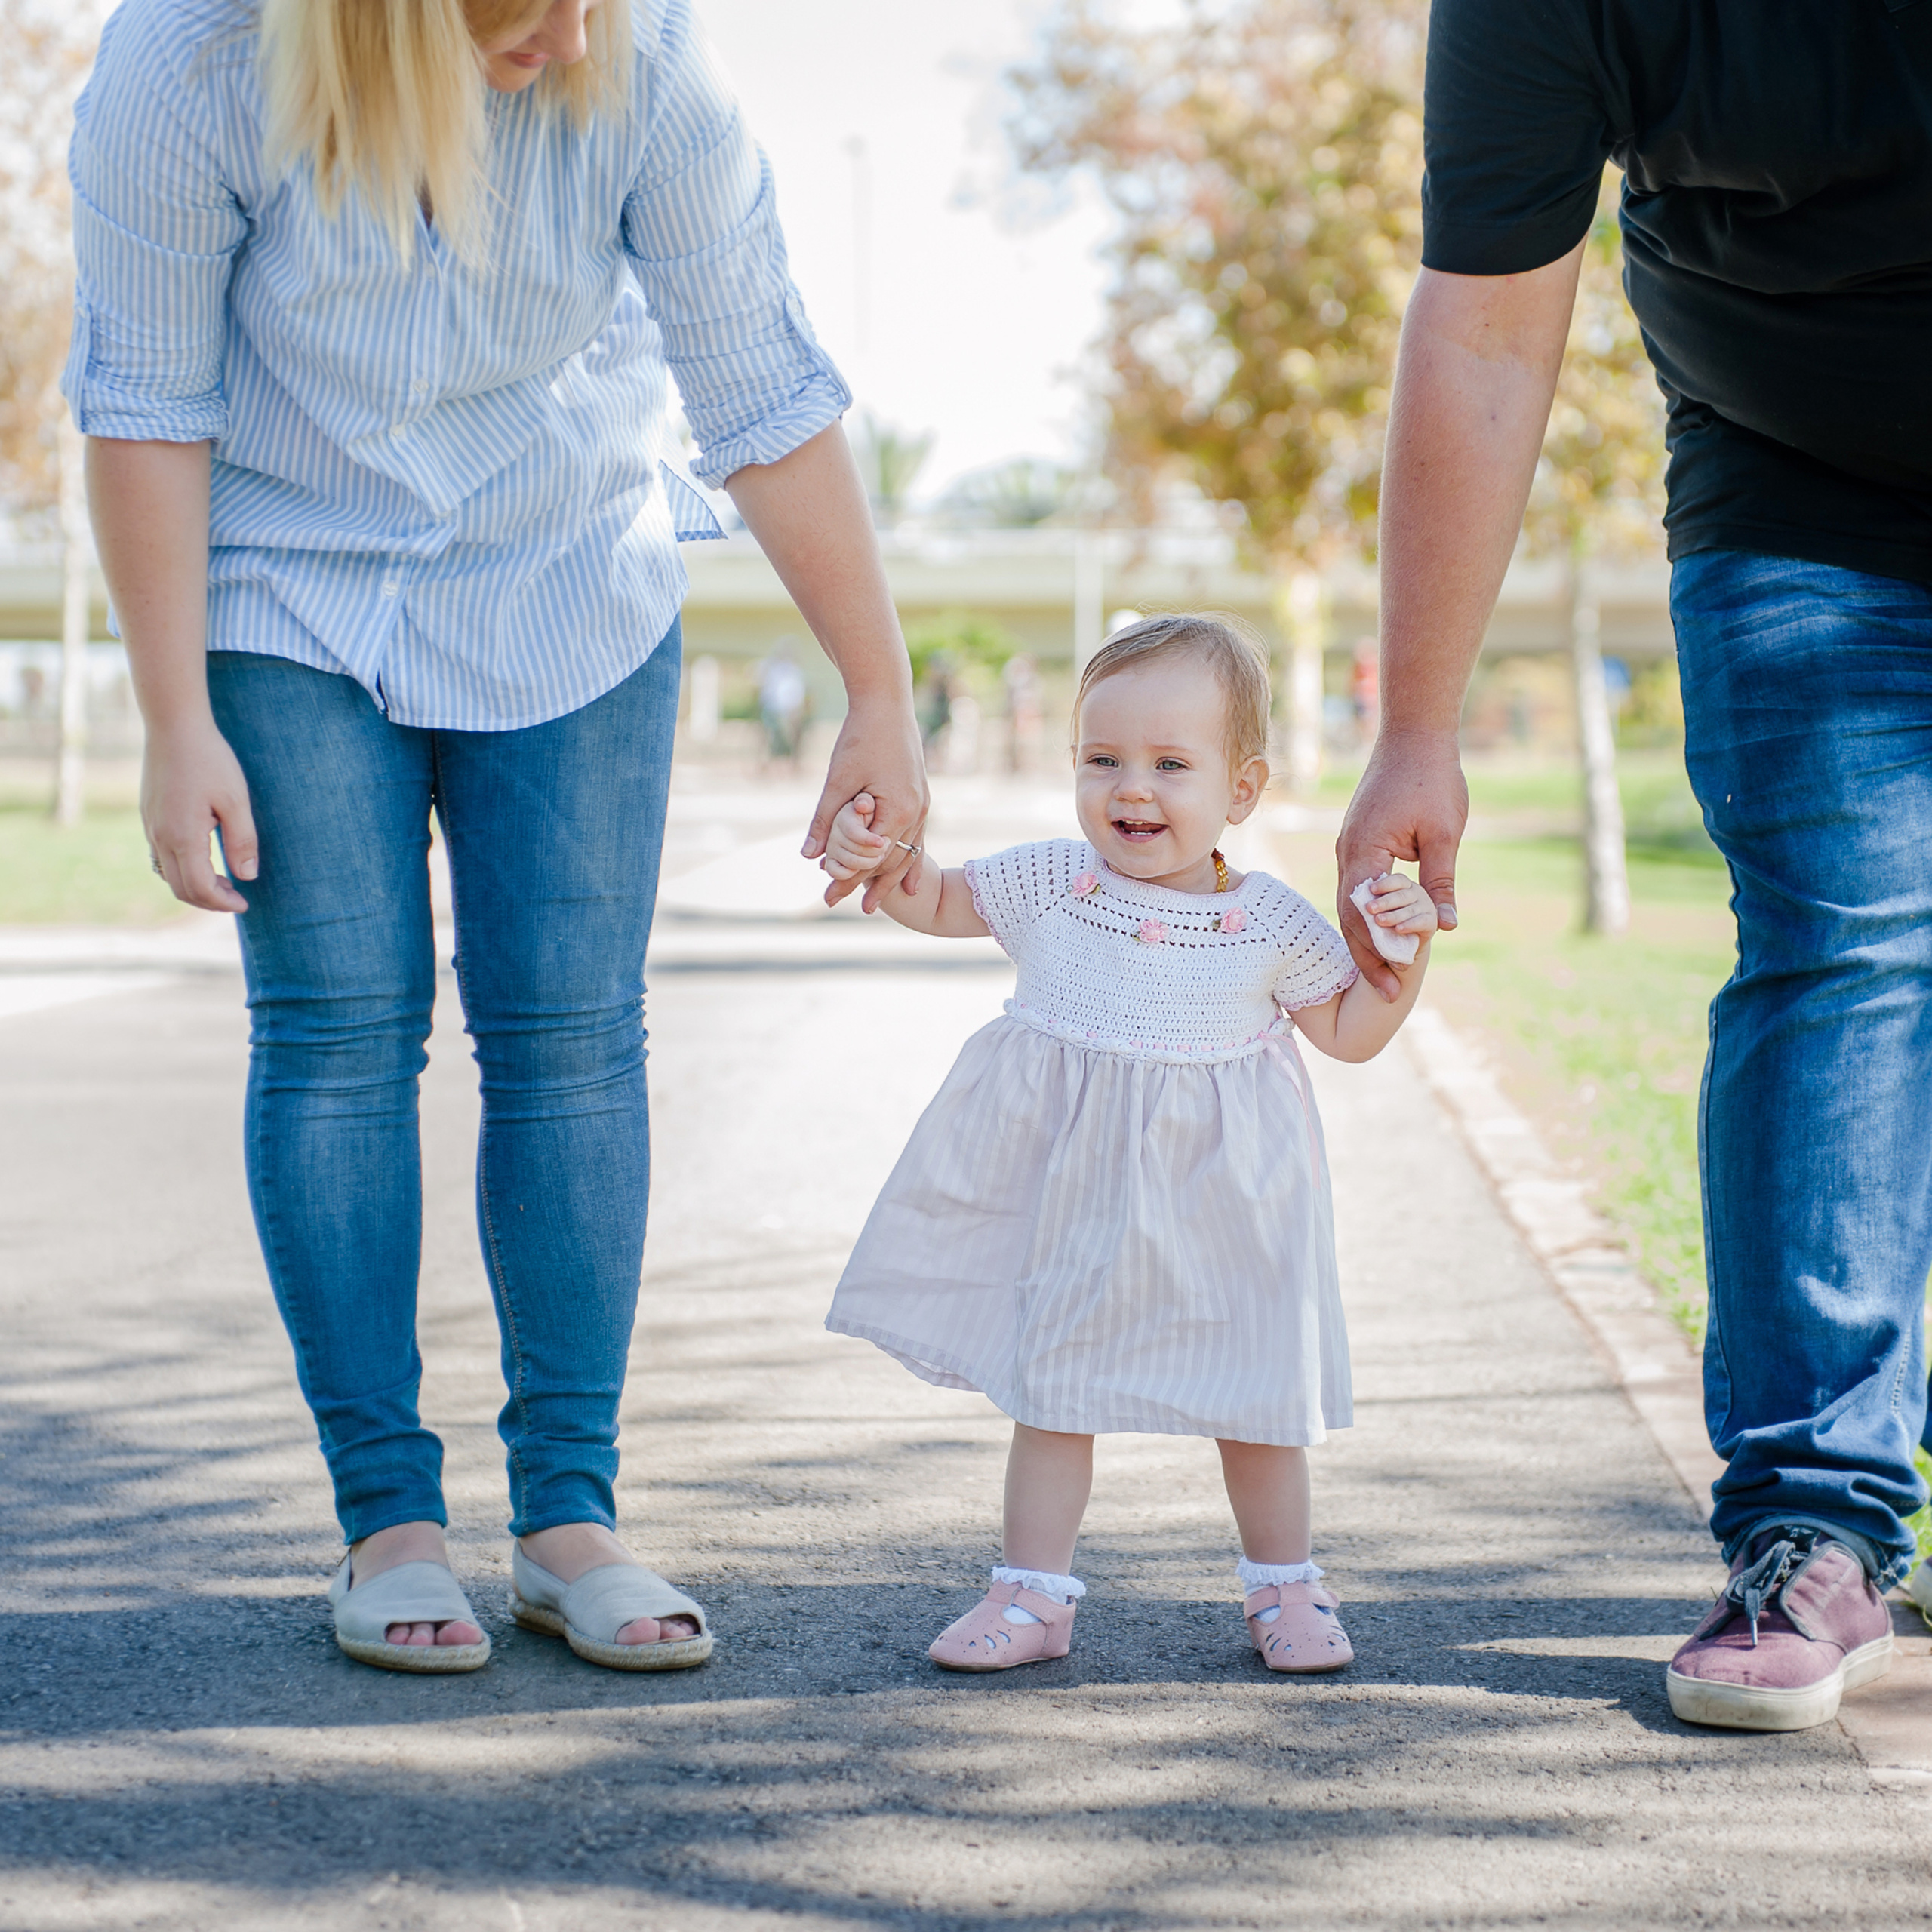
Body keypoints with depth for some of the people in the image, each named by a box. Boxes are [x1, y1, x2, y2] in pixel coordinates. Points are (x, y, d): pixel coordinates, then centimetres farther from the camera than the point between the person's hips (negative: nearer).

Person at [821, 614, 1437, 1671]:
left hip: (1217, 1197, -1)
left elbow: (1349, 1032, 5)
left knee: (1255, 1393, 9)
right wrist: (871, 857, -9)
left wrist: (1404, 956, -12)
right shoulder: (1046, 885, -6)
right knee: (1049, 1384, 8)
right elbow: (936, 901, 10)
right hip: (1064, 1189, 1)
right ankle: (1034, 1592, 20)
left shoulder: (1271, 923, -7)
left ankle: (1284, 1585, 29)